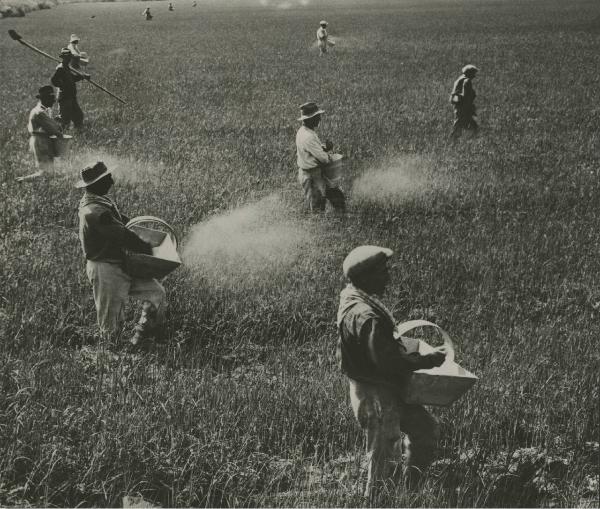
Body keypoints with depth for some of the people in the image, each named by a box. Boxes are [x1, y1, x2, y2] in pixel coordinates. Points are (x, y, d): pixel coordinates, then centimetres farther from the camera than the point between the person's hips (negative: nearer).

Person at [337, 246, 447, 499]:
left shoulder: (353, 298, 4)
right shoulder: (365, 316, -29)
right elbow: (388, 361, -29)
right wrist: (429, 359, -20)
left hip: (388, 389, 11)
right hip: (376, 395, -11)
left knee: (425, 428, 22)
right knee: (384, 458, 3)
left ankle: (411, 489, 34)